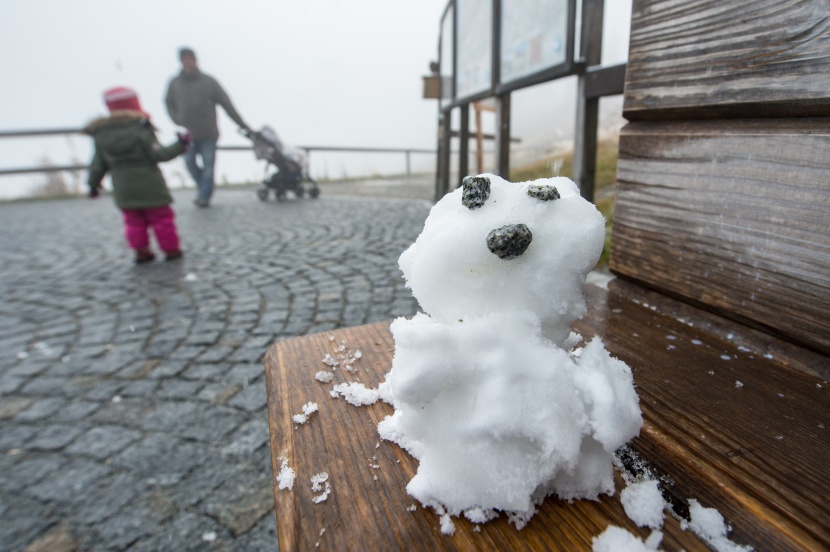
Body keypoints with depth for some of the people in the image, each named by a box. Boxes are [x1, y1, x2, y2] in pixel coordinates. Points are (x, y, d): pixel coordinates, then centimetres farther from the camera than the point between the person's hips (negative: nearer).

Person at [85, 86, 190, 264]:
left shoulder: (101, 135, 3)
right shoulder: (141, 128, -13)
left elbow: (98, 165, 6)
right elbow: (159, 154, -17)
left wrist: (93, 184, 17)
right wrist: (180, 145, -8)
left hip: (123, 189, 4)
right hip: (150, 186, -4)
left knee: (134, 221, 15)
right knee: (161, 218, 7)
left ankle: (141, 252, 18)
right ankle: (171, 250, 12)